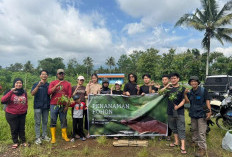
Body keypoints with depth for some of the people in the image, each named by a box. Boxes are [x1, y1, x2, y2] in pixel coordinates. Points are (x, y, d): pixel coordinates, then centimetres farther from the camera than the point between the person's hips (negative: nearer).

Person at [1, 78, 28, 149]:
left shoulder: (24, 92, 2)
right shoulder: (10, 92, -11)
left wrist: (25, 109, 8)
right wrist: (11, 92, -34)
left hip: (22, 114, 3)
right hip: (12, 115, -3)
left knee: (22, 128, 14)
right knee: (14, 129, 10)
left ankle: (23, 141, 29)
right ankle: (16, 142, 29)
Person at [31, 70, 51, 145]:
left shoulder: (49, 85, 6)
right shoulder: (36, 84, 0)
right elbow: (32, 93, -13)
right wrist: (38, 86, -26)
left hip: (46, 106, 3)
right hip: (38, 106, -3)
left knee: (45, 122, 11)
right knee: (37, 122, 3)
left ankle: (44, 136, 22)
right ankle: (38, 137, 11)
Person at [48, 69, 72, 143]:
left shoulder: (68, 84, 9)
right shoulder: (53, 83, 8)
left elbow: (70, 94, 5)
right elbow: (49, 92, -6)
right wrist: (56, 85, -15)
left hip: (63, 105, 1)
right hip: (54, 105, 0)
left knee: (63, 121, 6)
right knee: (53, 121, 2)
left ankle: (64, 135, 19)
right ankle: (53, 137, 11)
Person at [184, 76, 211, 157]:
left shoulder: (203, 90, -8)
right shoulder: (190, 92, 6)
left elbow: (207, 101, -9)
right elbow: (187, 101, -1)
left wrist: (209, 111, -17)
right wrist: (185, 94, -15)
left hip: (201, 114, -5)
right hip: (193, 114, 5)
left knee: (201, 132, -6)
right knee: (194, 129, 19)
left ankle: (202, 148, 3)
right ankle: (195, 141, 39)